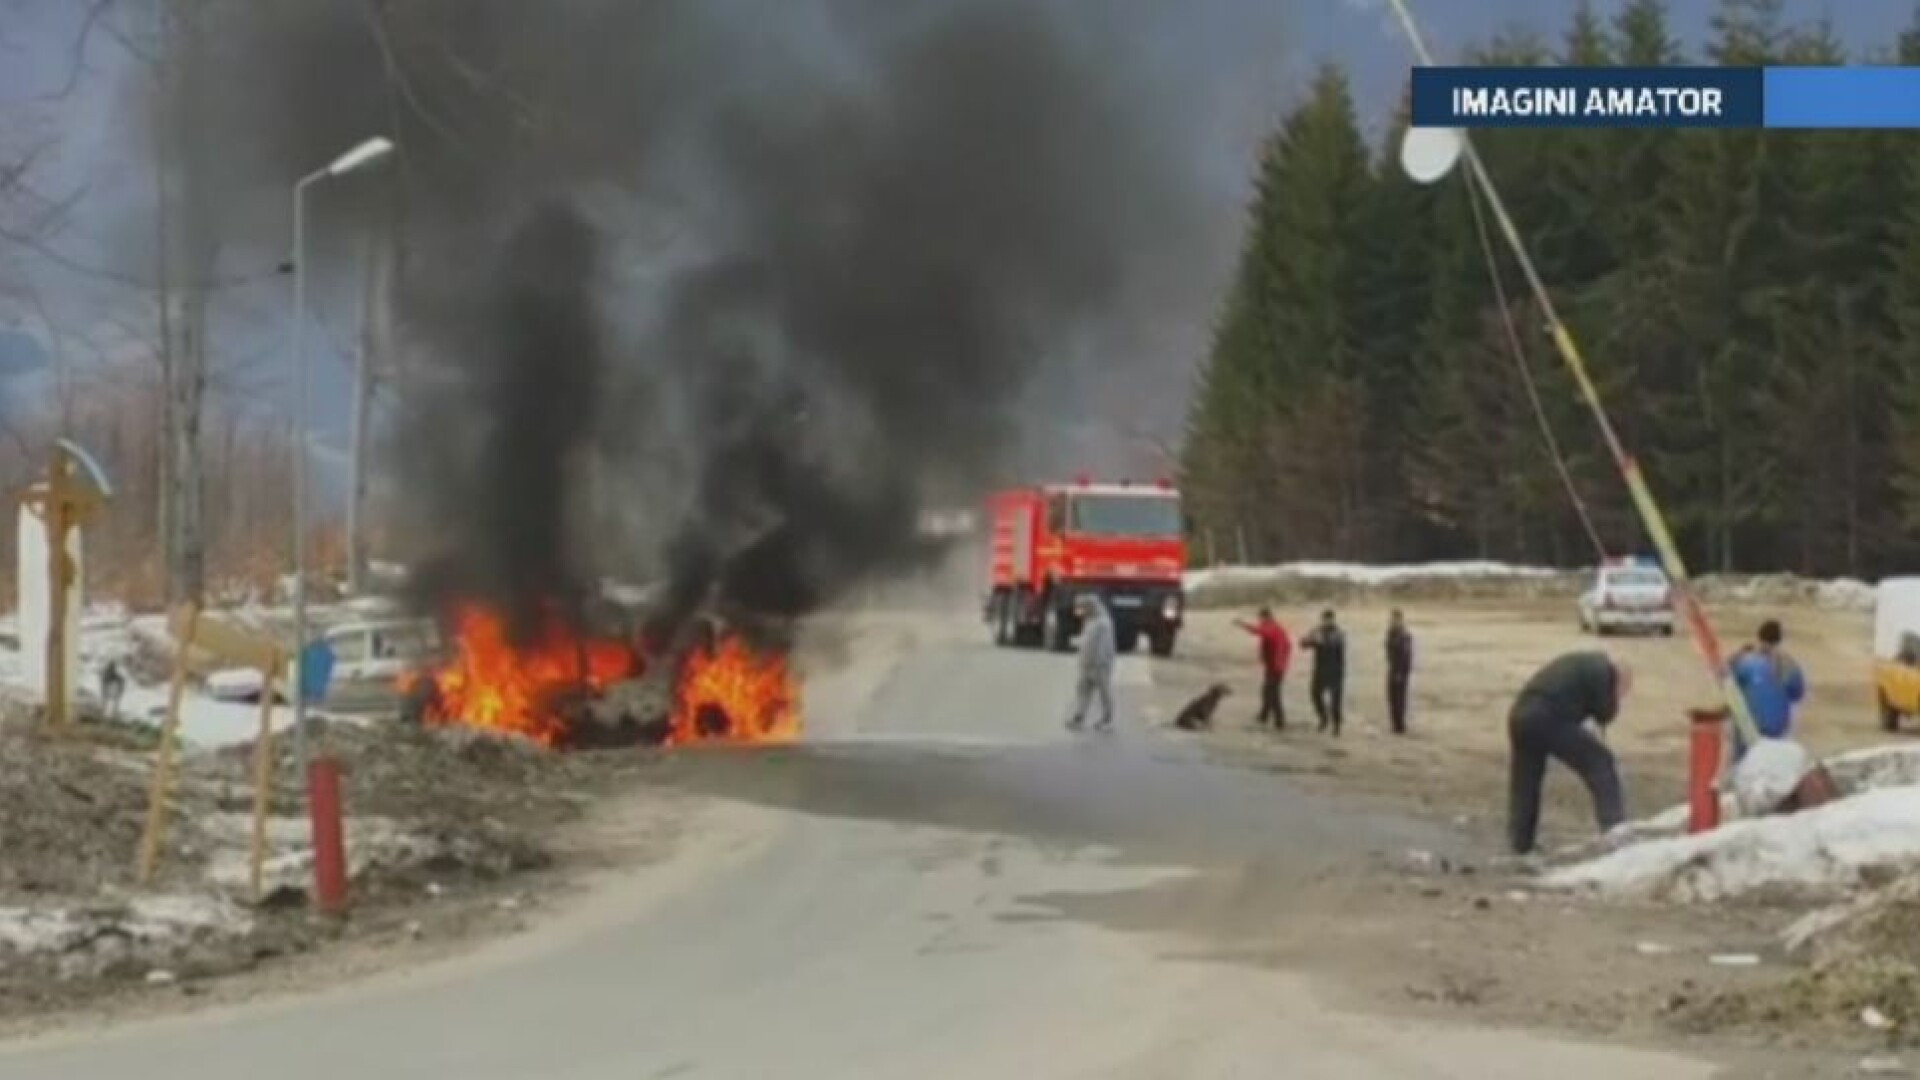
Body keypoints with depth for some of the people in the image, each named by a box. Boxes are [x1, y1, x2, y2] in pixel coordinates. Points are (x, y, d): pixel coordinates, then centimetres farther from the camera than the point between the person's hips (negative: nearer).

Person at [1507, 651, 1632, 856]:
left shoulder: (1581, 664, 31)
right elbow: (1605, 714, 2)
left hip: (1520, 714, 8)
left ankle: (1520, 843, 26)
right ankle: (1615, 830, -7)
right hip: (1549, 719, -8)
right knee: (1600, 763, 1)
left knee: (1525, 783, 20)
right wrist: (1614, 702, 22)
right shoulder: (1602, 669, 4)